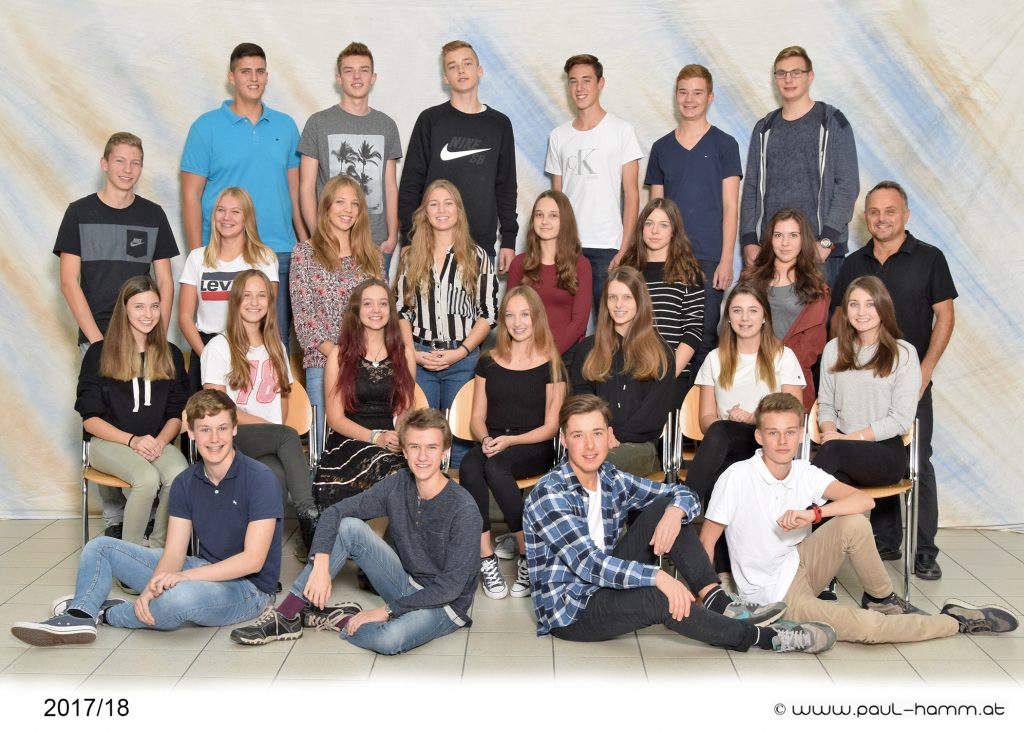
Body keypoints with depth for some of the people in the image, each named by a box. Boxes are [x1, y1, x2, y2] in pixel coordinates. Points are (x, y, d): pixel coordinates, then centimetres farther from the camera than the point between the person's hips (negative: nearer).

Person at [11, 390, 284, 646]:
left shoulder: (259, 479, -17)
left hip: (247, 587, -7)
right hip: (204, 572, 7)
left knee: (180, 596, -40)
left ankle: (106, 613, -10)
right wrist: (151, 588, -24)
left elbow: (253, 560, -21)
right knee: (101, 547, 8)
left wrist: (186, 575, -28)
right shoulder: (186, 483, 3)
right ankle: (79, 615, -19)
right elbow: (174, 552, -3)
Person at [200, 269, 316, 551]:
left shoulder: (275, 347, 20)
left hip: (270, 441, 4)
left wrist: (279, 428, -2)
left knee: (278, 473, -35)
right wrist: (270, 426, -12)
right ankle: (308, 514, -35)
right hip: (232, 438, -4)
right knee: (288, 436, -35)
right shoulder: (219, 347, 3)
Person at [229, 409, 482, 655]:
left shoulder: (463, 510, -22)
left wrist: (388, 610, -21)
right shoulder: (398, 485, -6)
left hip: (445, 603, -5)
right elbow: (334, 512, -6)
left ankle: (337, 621, -6)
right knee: (349, 526, -14)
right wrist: (321, 565, -22)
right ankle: (287, 616, -9)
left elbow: (452, 585, -22)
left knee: (389, 639, -38)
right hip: (407, 585, 5)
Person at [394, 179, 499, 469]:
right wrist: (412, 352, -4)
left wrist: (461, 351, -9)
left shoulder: (477, 257, 5)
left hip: (463, 359, -1)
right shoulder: (410, 256, 10)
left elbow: (488, 313, 1)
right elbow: (400, 309, 9)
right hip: (418, 358, 1)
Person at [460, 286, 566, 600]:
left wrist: (510, 440, -14)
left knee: (494, 466, -36)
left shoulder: (550, 365, 4)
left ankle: (528, 554, -23)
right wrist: (485, 439, -10)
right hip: (491, 446, 3)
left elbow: (550, 426, 1)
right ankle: (485, 559, -34)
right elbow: (477, 418, 13)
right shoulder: (488, 362, 14)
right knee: (469, 465, -33)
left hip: (533, 449, -3)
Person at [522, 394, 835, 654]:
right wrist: (658, 576, -39)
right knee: (657, 598, -34)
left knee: (662, 507, -6)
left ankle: (718, 601, -16)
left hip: (607, 585, 7)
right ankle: (765, 637, -19)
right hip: (569, 614, -7)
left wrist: (674, 512, -19)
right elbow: (589, 563, -29)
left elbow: (684, 494, 6)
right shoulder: (549, 495, -20)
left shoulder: (612, 479, 2)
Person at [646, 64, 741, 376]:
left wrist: (726, 260, -8)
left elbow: (730, 207, 0)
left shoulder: (724, 145, 4)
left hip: (709, 258, -2)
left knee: (705, 337, -2)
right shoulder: (661, 148, 12)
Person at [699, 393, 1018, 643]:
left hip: (798, 565, 5)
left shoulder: (804, 473, -6)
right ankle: (956, 621, 0)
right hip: (775, 597, -5)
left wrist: (814, 513, -31)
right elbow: (706, 541, -15)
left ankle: (882, 600, 1)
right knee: (866, 627, -23)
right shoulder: (737, 477, -19)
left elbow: (864, 500, -16)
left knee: (854, 524, -23)